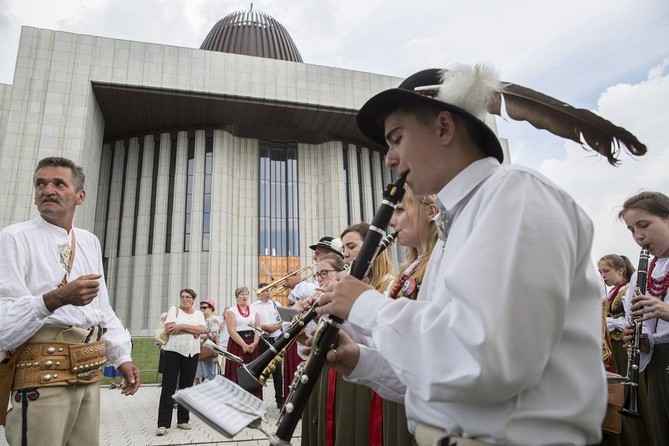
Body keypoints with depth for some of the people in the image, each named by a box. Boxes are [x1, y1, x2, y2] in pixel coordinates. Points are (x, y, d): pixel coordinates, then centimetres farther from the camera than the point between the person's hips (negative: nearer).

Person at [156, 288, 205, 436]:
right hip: (173, 351, -3)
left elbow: (201, 329, -7)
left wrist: (181, 326, -14)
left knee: (186, 386, 8)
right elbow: (169, 328, -11)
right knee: (168, 386, -4)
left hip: (191, 353, 3)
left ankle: (183, 420, 19)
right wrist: (192, 330, -11)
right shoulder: (174, 310, 4)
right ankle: (163, 423, -1)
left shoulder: (198, 313, 11)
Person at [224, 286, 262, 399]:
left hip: (252, 346, 3)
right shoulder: (232, 311, 2)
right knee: (238, 374, -5)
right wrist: (244, 345, -16)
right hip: (237, 344, -3)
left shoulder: (254, 310, 13)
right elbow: (231, 330, -9)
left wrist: (254, 344, -10)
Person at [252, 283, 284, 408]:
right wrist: (266, 327, -13)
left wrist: (276, 326, -10)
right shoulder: (253, 306, 2)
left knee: (277, 370, 4)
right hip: (260, 341, -2)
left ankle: (280, 398, 11)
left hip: (276, 339, 2)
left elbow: (283, 319, 8)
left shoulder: (275, 304, 11)